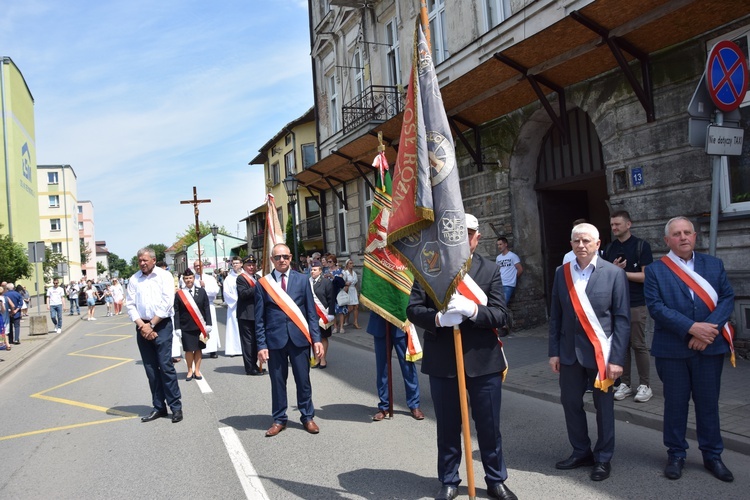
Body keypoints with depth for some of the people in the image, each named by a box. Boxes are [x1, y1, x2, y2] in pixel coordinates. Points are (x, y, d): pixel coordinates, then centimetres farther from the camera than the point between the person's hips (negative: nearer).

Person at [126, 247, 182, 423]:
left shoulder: (164, 276, -2)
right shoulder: (134, 279, 8)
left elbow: (167, 303, -9)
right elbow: (130, 305, 5)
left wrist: (151, 325, -11)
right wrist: (142, 325, -7)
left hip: (161, 325, -4)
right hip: (142, 327, 4)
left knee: (166, 366, -8)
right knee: (151, 369, 7)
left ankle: (176, 407, -1)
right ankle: (159, 407, 15)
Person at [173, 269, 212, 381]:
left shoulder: (201, 292, 2)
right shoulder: (179, 294, 0)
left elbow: (206, 309, 2)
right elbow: (176, 312, -1)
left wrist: (208, 325, -4)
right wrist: (177, 328, -6)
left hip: (200, 326, 1)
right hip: (186, 327, -1)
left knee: (198, 349, 8)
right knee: (188, 350, 5)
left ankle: (197, 370, 21)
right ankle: (190, 371, 21)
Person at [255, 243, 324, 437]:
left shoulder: (302, 280, 4)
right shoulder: (263, 283, 2)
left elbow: (311, 312, 4)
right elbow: (259, 318, 2)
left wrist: (316, 339, -2)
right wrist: (261, 345, -4)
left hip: (299, 337, 1)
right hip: (275, 339, 0)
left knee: (303, 380, 7)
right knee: (277, 381, 9)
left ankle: (307, 417, 24)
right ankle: (279, 419, 24)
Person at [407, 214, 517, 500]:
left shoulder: (490, 271, 3)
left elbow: (501, 315, -6)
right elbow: (413, 309, -4)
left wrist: (473, 311, -25)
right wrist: (437, 318, -23)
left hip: (483, 361, 0)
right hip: (442, 362, 0)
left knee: (489, 426, 13)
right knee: (447, 427, 14)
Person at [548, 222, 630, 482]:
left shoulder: (614, 273, -6)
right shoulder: (561, 273, 4)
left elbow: (622, 319, -6)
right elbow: (556, 316, 6)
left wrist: (617, 358, -11)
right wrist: (554, 351, 3)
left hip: (600, 352, -3)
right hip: (569, 351, 4)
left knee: (604, 407, 9)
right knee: (570, 402, 12)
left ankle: (603, 458, 27)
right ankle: (581, 451, 31)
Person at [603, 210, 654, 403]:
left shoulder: (641, 246, -3)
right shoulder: (609, 249, 11)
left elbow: (646, 275, -9)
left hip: (636, 305, -4)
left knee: (638, 345, -1)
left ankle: (645, 385, 11)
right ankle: (625, 383, 16)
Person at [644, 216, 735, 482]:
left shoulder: (714, 264, 7)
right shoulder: (655, 270, -2)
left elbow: (727, 298, -1)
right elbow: (656, 306, -10)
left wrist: (710, 329, -15)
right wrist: (692, 327, -18)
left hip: (710, 347, 2)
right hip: (672, 349, -2)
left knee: (708, 403, 11)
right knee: (675, 403, 9)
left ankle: (712, 455, 27)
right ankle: (676, 454, 23)